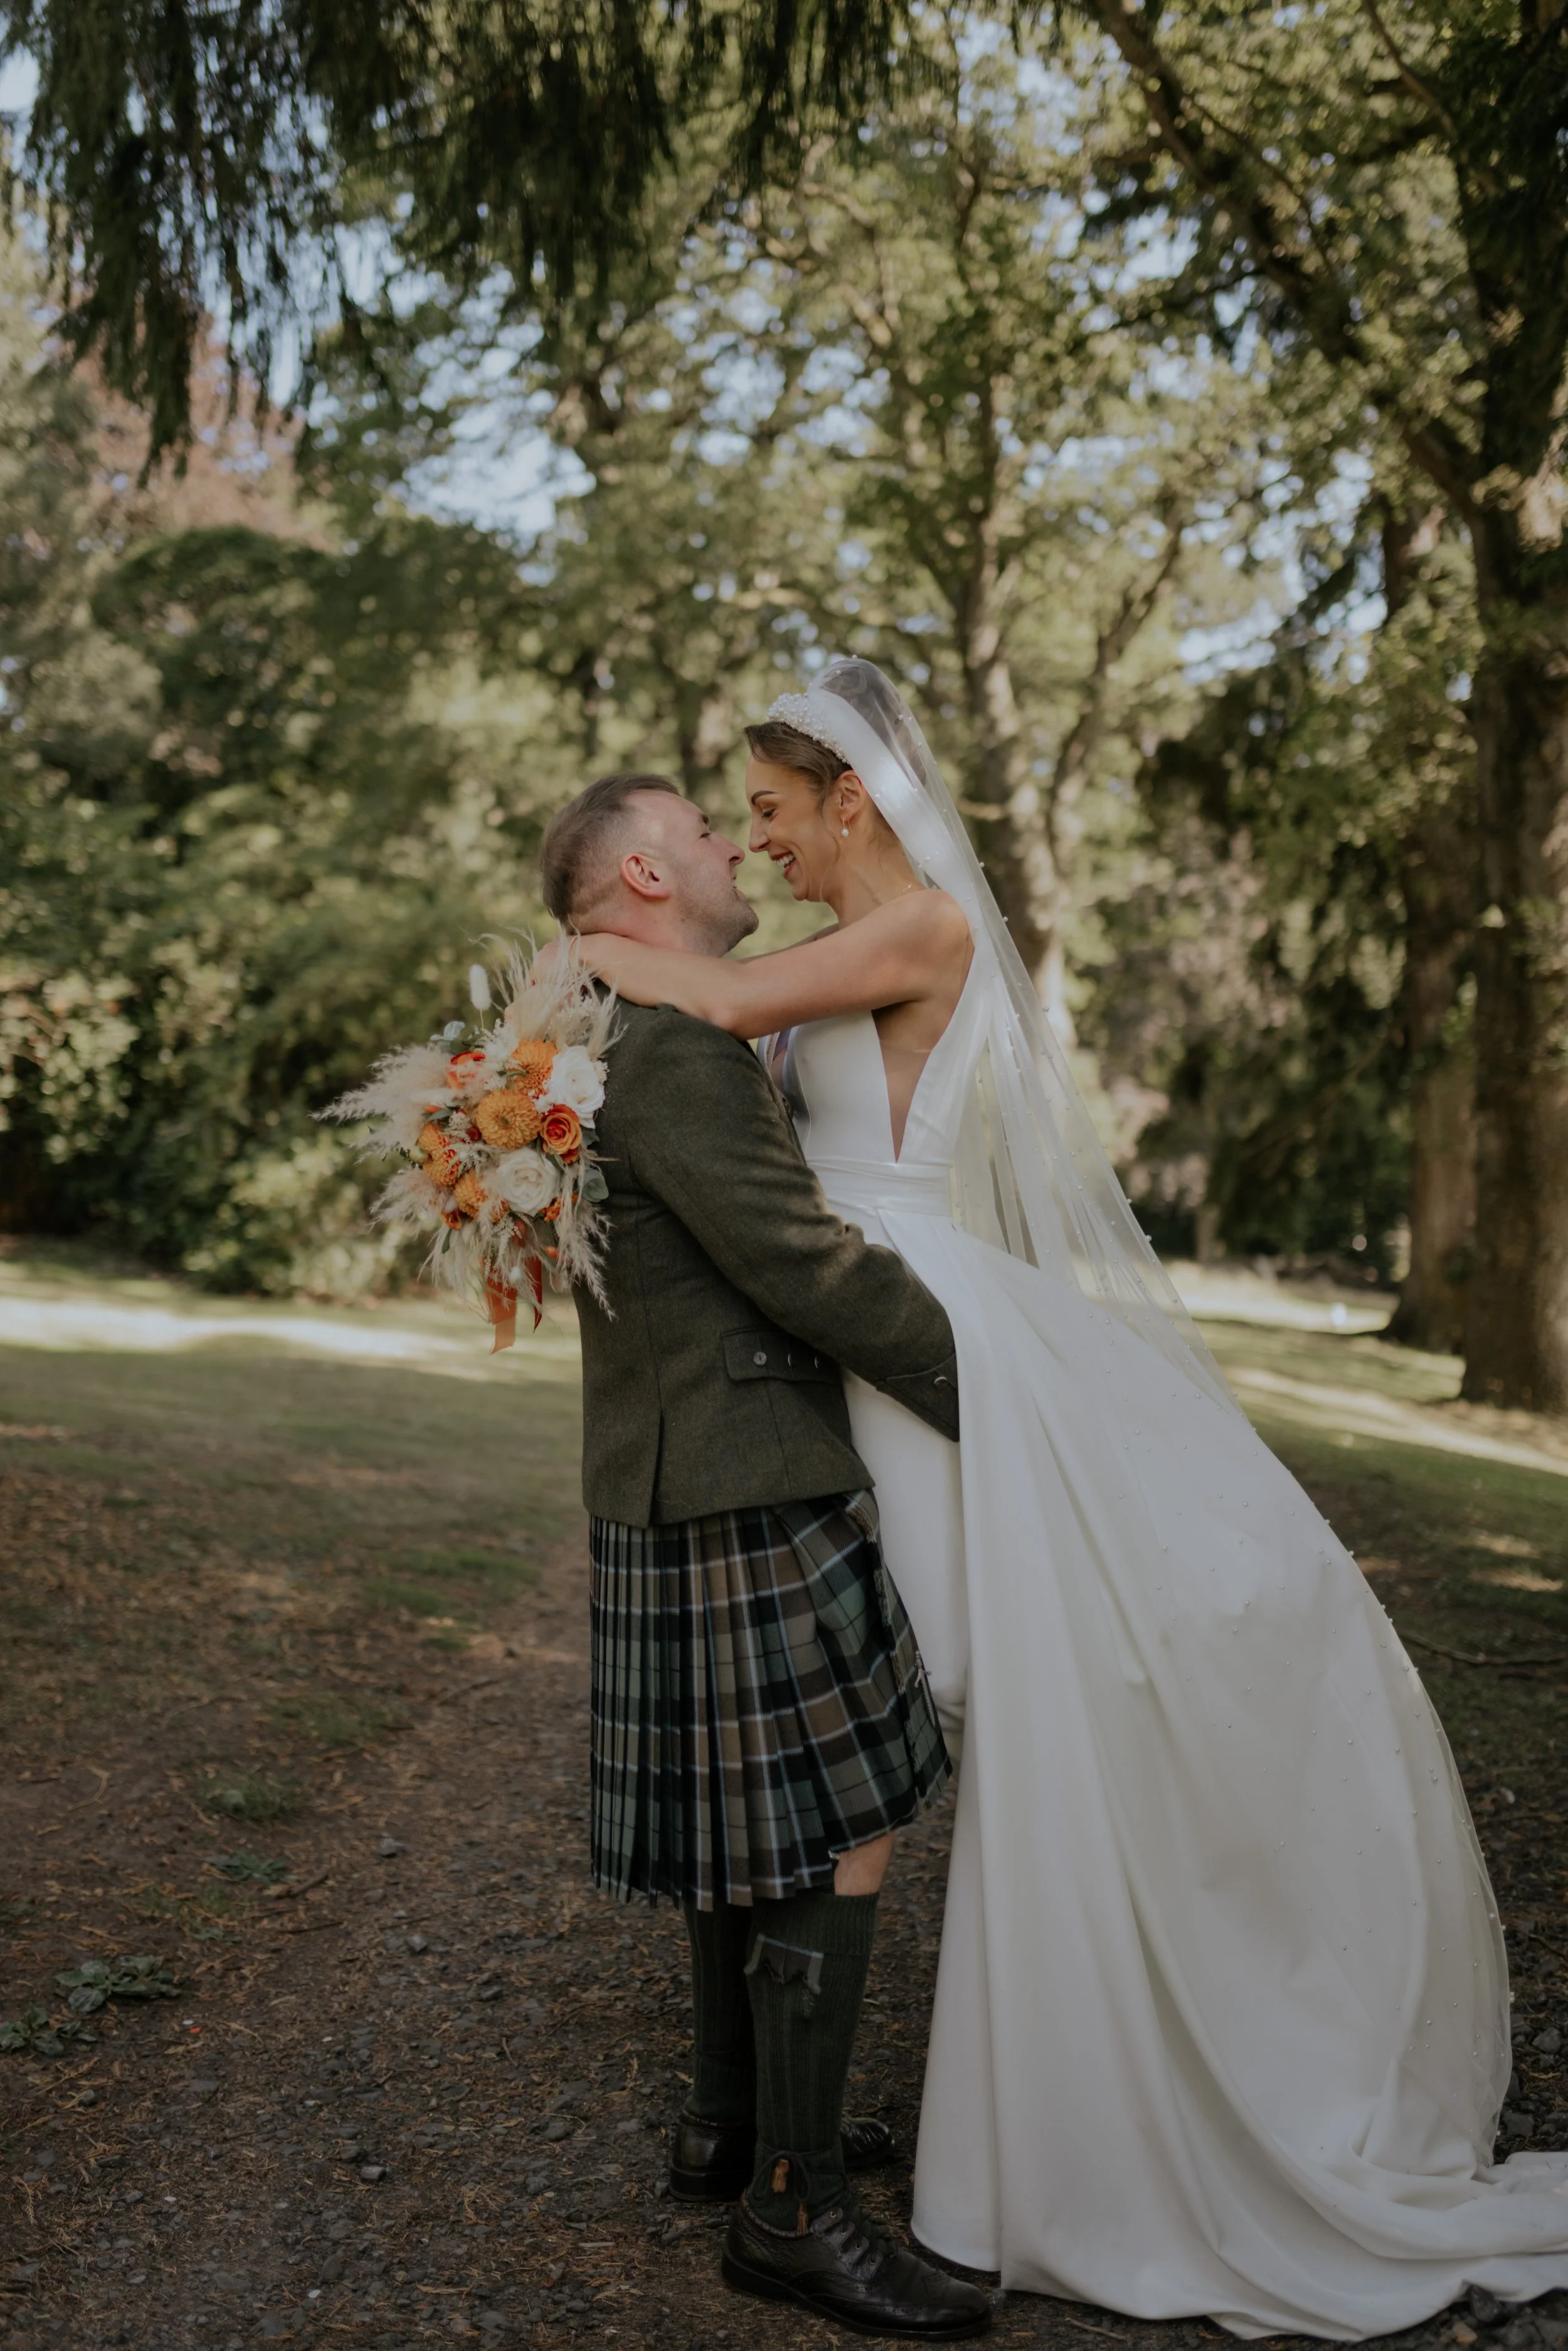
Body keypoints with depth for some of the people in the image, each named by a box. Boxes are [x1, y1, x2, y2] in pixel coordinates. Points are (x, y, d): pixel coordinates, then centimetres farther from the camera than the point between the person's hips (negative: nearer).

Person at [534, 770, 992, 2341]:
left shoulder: (647, 1046, 15)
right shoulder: (672, 1051, -19)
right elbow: (806, 1265, -23)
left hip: (699, 1501, 11)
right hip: (746, 1516, -11)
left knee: (756, 1832, 20)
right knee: (842, 1840, -4)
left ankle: (730, 2120, 33)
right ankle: (791, 2207, 7)